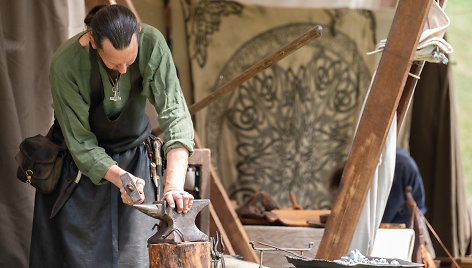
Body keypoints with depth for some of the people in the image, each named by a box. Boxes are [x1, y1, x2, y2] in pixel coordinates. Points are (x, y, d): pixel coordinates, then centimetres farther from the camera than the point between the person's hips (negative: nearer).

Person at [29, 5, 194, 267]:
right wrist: (120, 177, -38)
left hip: (135, 156, 2)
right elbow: (80, 143, -21)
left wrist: (174, 184, -38)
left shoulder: (152, 42, -23)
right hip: (84, 164, -2)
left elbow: (174, 113, -26)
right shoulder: (66, 65, -28)